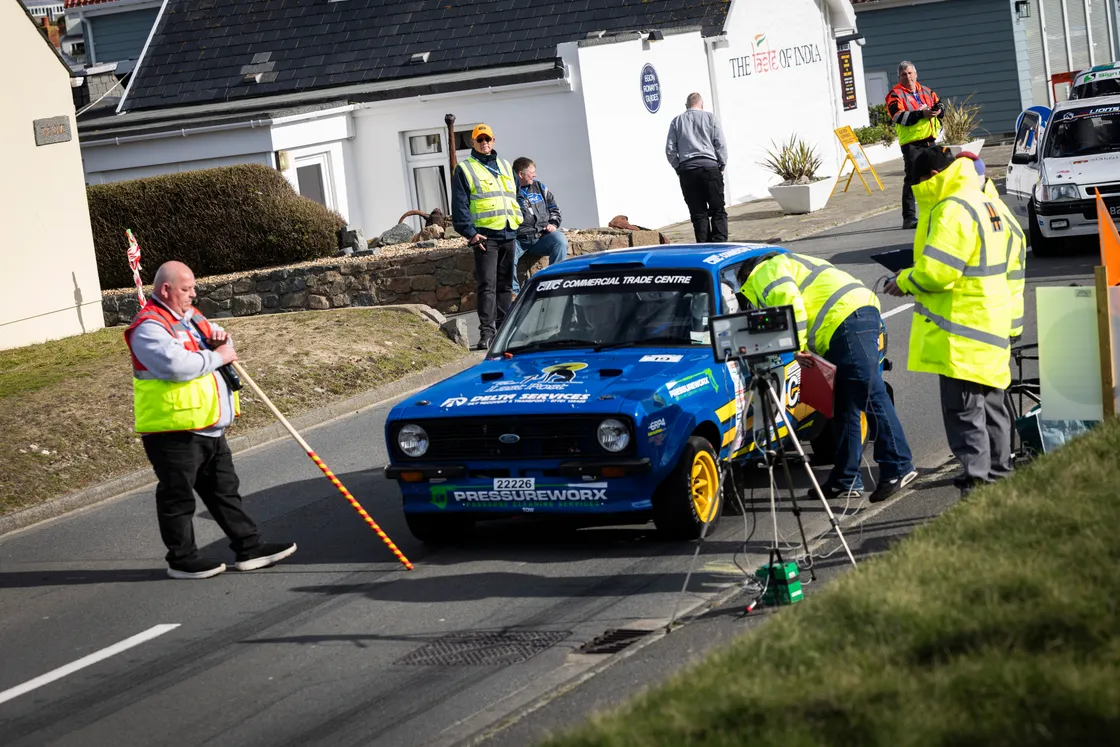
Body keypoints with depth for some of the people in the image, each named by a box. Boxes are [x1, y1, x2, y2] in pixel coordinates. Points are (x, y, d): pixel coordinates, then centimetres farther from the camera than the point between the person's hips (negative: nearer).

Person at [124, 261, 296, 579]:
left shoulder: (190, 316, 16)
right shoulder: (149, 327, -15)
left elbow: (224, 350, 26)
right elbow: (176, 365, -30)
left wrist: (220, 339, 1)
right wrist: (216, 357, -16)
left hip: (209, 427, 10)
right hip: (173, 430, -10)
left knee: (225, 490, 14)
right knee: (178, 497, 1)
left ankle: (249, 547, 20)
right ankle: (182, 559, 11)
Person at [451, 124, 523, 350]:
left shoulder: (506, 167, 19)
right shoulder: (465, 169, 2)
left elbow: (516, 195, 25)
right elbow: (459, 205, -5)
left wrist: (517, 221, 13)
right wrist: (470, 233, -13)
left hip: (509, 234, 6)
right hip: (485, 236, -6)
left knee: (505, 284, 10)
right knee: (487, 285, -13)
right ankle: (487, 331, -19)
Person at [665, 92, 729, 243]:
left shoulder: (677, 121, 10)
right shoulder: (710, 117, 5)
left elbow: (670, 149, 7)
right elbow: (721, 144, 1)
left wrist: (678, 168, 15)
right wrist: (722, 165, 10)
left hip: (686, 170, 2)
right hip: (709, 167, -2)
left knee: (698, 213, 4)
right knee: (718, 210, 1)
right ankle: (719, 243, -10)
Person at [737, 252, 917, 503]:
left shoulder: (766, 271, 7)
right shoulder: (791, 264, 38)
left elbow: (788, 301, -12)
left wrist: (798, 346, -13)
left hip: (848, 320, -10)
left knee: (871, 397, -14)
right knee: (843, 407, 11)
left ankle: (898, 468, -18)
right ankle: (846, 480, 12)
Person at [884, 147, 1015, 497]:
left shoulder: (953, 210, -17)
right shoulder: (988, 206, 14)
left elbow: (936, 271, -24)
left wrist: (905, 281, -5)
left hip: (960, 333, -10)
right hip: (993, 321, 10)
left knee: (963, 407, -9)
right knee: (991, 401, 18)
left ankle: (975, 479, -14)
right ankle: (999, 472, 27)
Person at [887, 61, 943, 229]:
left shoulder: (926, 92, 18)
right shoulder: (895, 95, -3)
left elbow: (940, 107, 15)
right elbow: (899, 117, -18)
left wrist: (938, 110, -10)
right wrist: (922, 114, -27)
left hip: (930, 140, 7)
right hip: (911, 143, -7)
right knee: (912, 180, -10)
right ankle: (909, 218, -8)